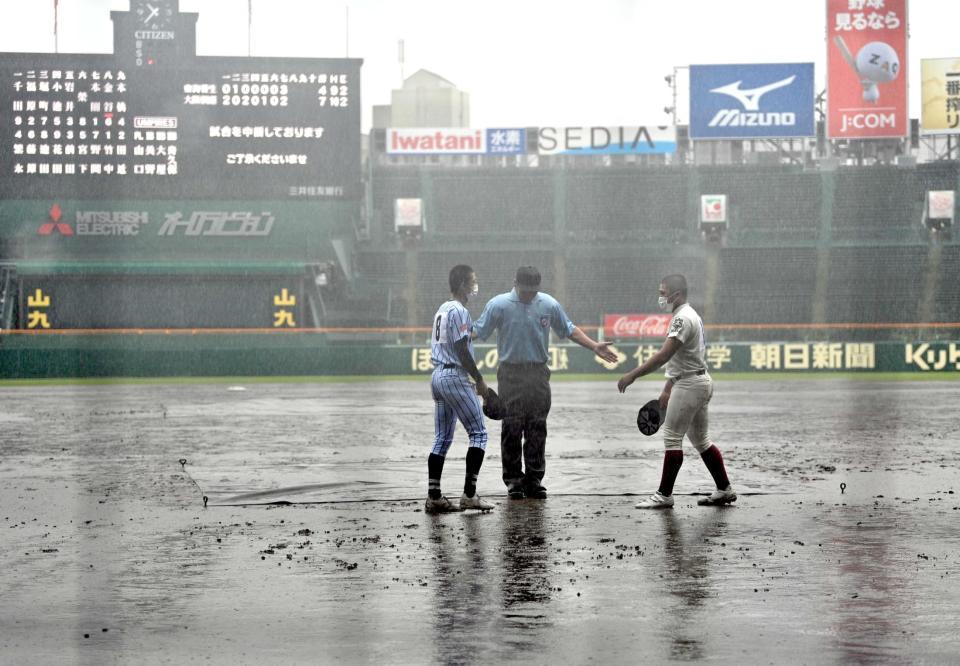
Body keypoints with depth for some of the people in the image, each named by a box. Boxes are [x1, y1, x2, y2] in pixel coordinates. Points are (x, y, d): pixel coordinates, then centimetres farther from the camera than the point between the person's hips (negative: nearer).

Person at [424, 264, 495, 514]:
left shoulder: (442, 309, 16)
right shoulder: (459, 311, -13)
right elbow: (462, 351, -18)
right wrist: (479, 380, -11)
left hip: (437, 375, 10)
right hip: (455, 376, -10)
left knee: (442, 438, 10)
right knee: (478, 433, -3)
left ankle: (434, 497, 6)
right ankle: (469, 494, -8)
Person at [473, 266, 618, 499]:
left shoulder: (549, 305, 2)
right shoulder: (499, 304, -7)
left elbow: (569, 330, 13)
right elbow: (478, 332, -4)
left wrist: (595, 347, 8)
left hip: (538, 373, 2)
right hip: (511, 373, -2)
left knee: (537, 427, 3)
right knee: (512, 427, -2)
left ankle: (534, 479, 9)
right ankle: (513, 480, 6)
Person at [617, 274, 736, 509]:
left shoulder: (683, 319, -17)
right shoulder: (690, 315, 16)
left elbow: (664, 355, -27)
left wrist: (633, 375, -28)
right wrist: (667, 389, 23)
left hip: (689, 384, -11)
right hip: (700, 382, 11)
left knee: (672, 437, -7)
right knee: (700, 439, 15)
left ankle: (664, 495, -5)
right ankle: (724, 490, 17)